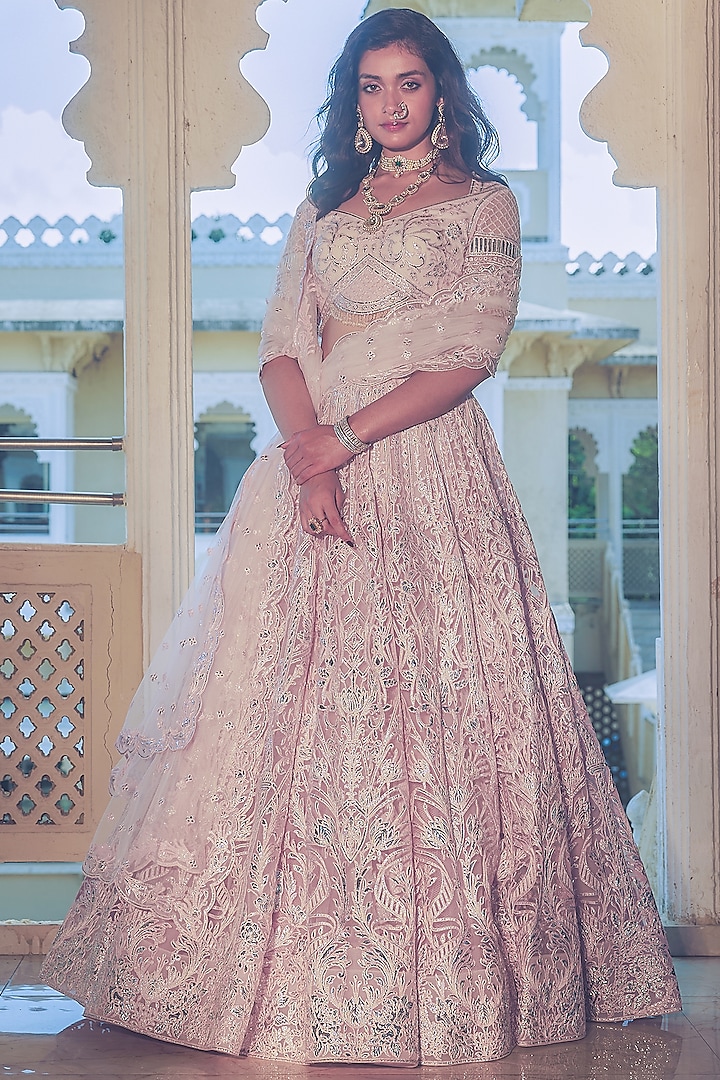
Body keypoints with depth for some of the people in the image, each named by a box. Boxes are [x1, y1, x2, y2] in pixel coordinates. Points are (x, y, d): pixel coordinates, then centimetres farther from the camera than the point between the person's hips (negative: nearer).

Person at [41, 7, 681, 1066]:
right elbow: (283, 343, 8)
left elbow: (467, 357, -6)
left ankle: (438, 973, 1)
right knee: (295, 695, -2)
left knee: (423, 697, -8)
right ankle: (295, 968, 5)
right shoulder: (323, 207, 18)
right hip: (313, 466, 4)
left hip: (429, 471, -4)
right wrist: (306, 448, -11)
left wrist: (345, 436, -15)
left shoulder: (484, 205, 5)